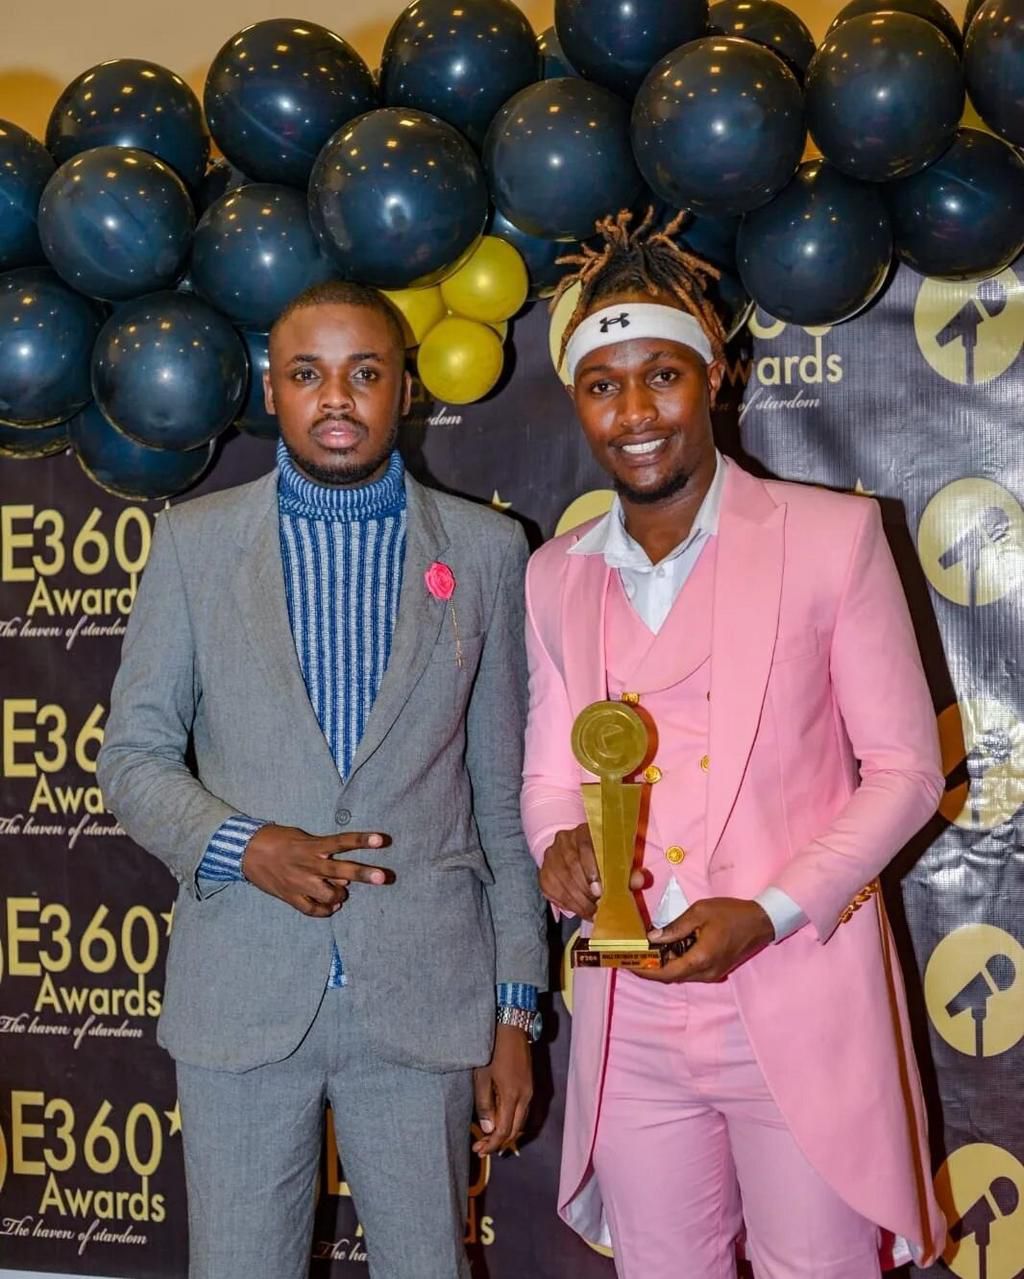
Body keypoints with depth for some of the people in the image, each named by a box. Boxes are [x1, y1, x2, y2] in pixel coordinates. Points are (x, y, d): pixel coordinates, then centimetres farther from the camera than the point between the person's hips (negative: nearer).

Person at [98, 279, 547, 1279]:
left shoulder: (484, 550, 4)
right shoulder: (195, 541, 3)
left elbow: (504, 790, 6)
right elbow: (133, 755, 5)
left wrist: (516, 1006, 3)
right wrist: (242, 847, -15)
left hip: (425, 999, 0)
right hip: (240, 997, 0)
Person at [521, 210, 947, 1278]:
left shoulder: (830, 536, -5)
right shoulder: (556, 577, 8)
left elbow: (905, 769, -3)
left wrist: (769, 913, -15)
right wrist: (562, 846, -9)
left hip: (801, 1002, -3)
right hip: (631, 1012, 4)